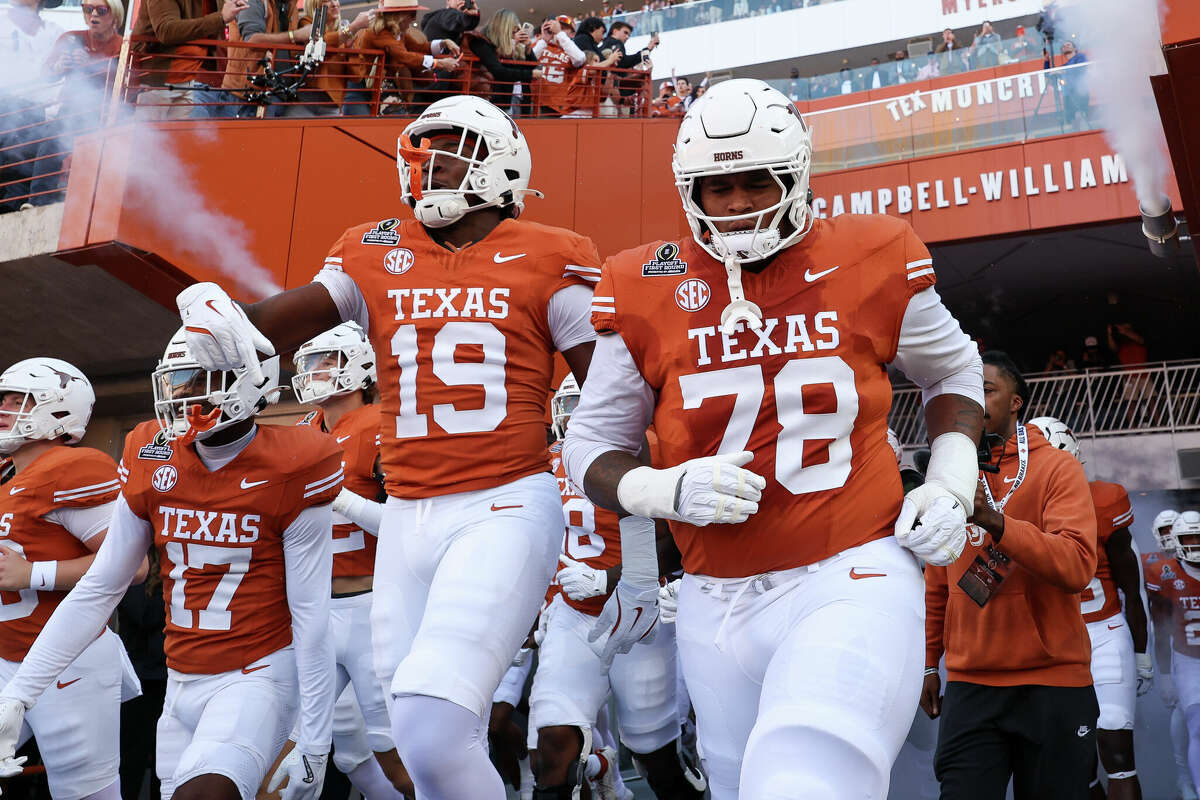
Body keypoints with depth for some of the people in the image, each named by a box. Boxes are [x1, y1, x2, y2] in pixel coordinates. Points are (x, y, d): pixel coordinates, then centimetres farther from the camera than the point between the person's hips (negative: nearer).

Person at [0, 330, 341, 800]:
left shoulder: (288, 475, -13)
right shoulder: (151, 465, 1)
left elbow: (311, 615, -10)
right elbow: (98, 590, 7)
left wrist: (315, 746, -8)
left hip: (257, 674, -6)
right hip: (181, 682, 6)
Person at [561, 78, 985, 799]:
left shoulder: (873, 262, -1)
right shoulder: (646, 293, 0)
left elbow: (953, 370, 19)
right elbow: (591, 446, 8)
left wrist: (952, 483, 6)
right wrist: (668, 490, -12)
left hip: (852, 577, -2)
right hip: (719, 601, 3)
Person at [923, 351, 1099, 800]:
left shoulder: (1056, 468, -2)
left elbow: (1077, 566, -18)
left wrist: (995, 522, -29)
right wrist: (928, 662, 13)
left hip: (1053, 683, -2)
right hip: (970, 683, 3)